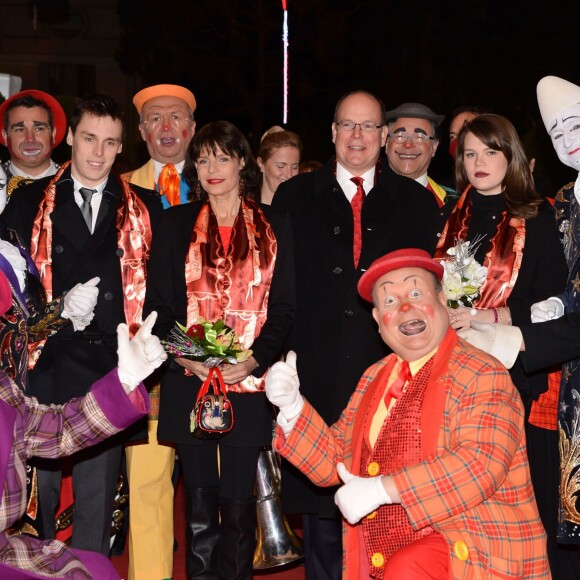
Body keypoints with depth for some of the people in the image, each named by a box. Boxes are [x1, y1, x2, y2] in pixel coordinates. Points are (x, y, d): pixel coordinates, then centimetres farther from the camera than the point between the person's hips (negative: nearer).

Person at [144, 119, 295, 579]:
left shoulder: (274, 225, 9)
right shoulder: (177, 223, 11)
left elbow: (283, 305, 5)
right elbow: (158, 303, 7)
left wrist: (253, 359, -10)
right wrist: (185, 357, -9)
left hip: (249, 382, -1)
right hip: (188, 383, 1)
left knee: (239, 505, 1)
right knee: (199, 506, 4)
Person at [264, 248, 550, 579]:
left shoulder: (482, 376, -10)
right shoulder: (374, 378, 11)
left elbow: (481, 465, -23)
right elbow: (334, 462, 13)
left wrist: (381, 489, -24)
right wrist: (292, 406, -3)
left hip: (467, 551, -6)